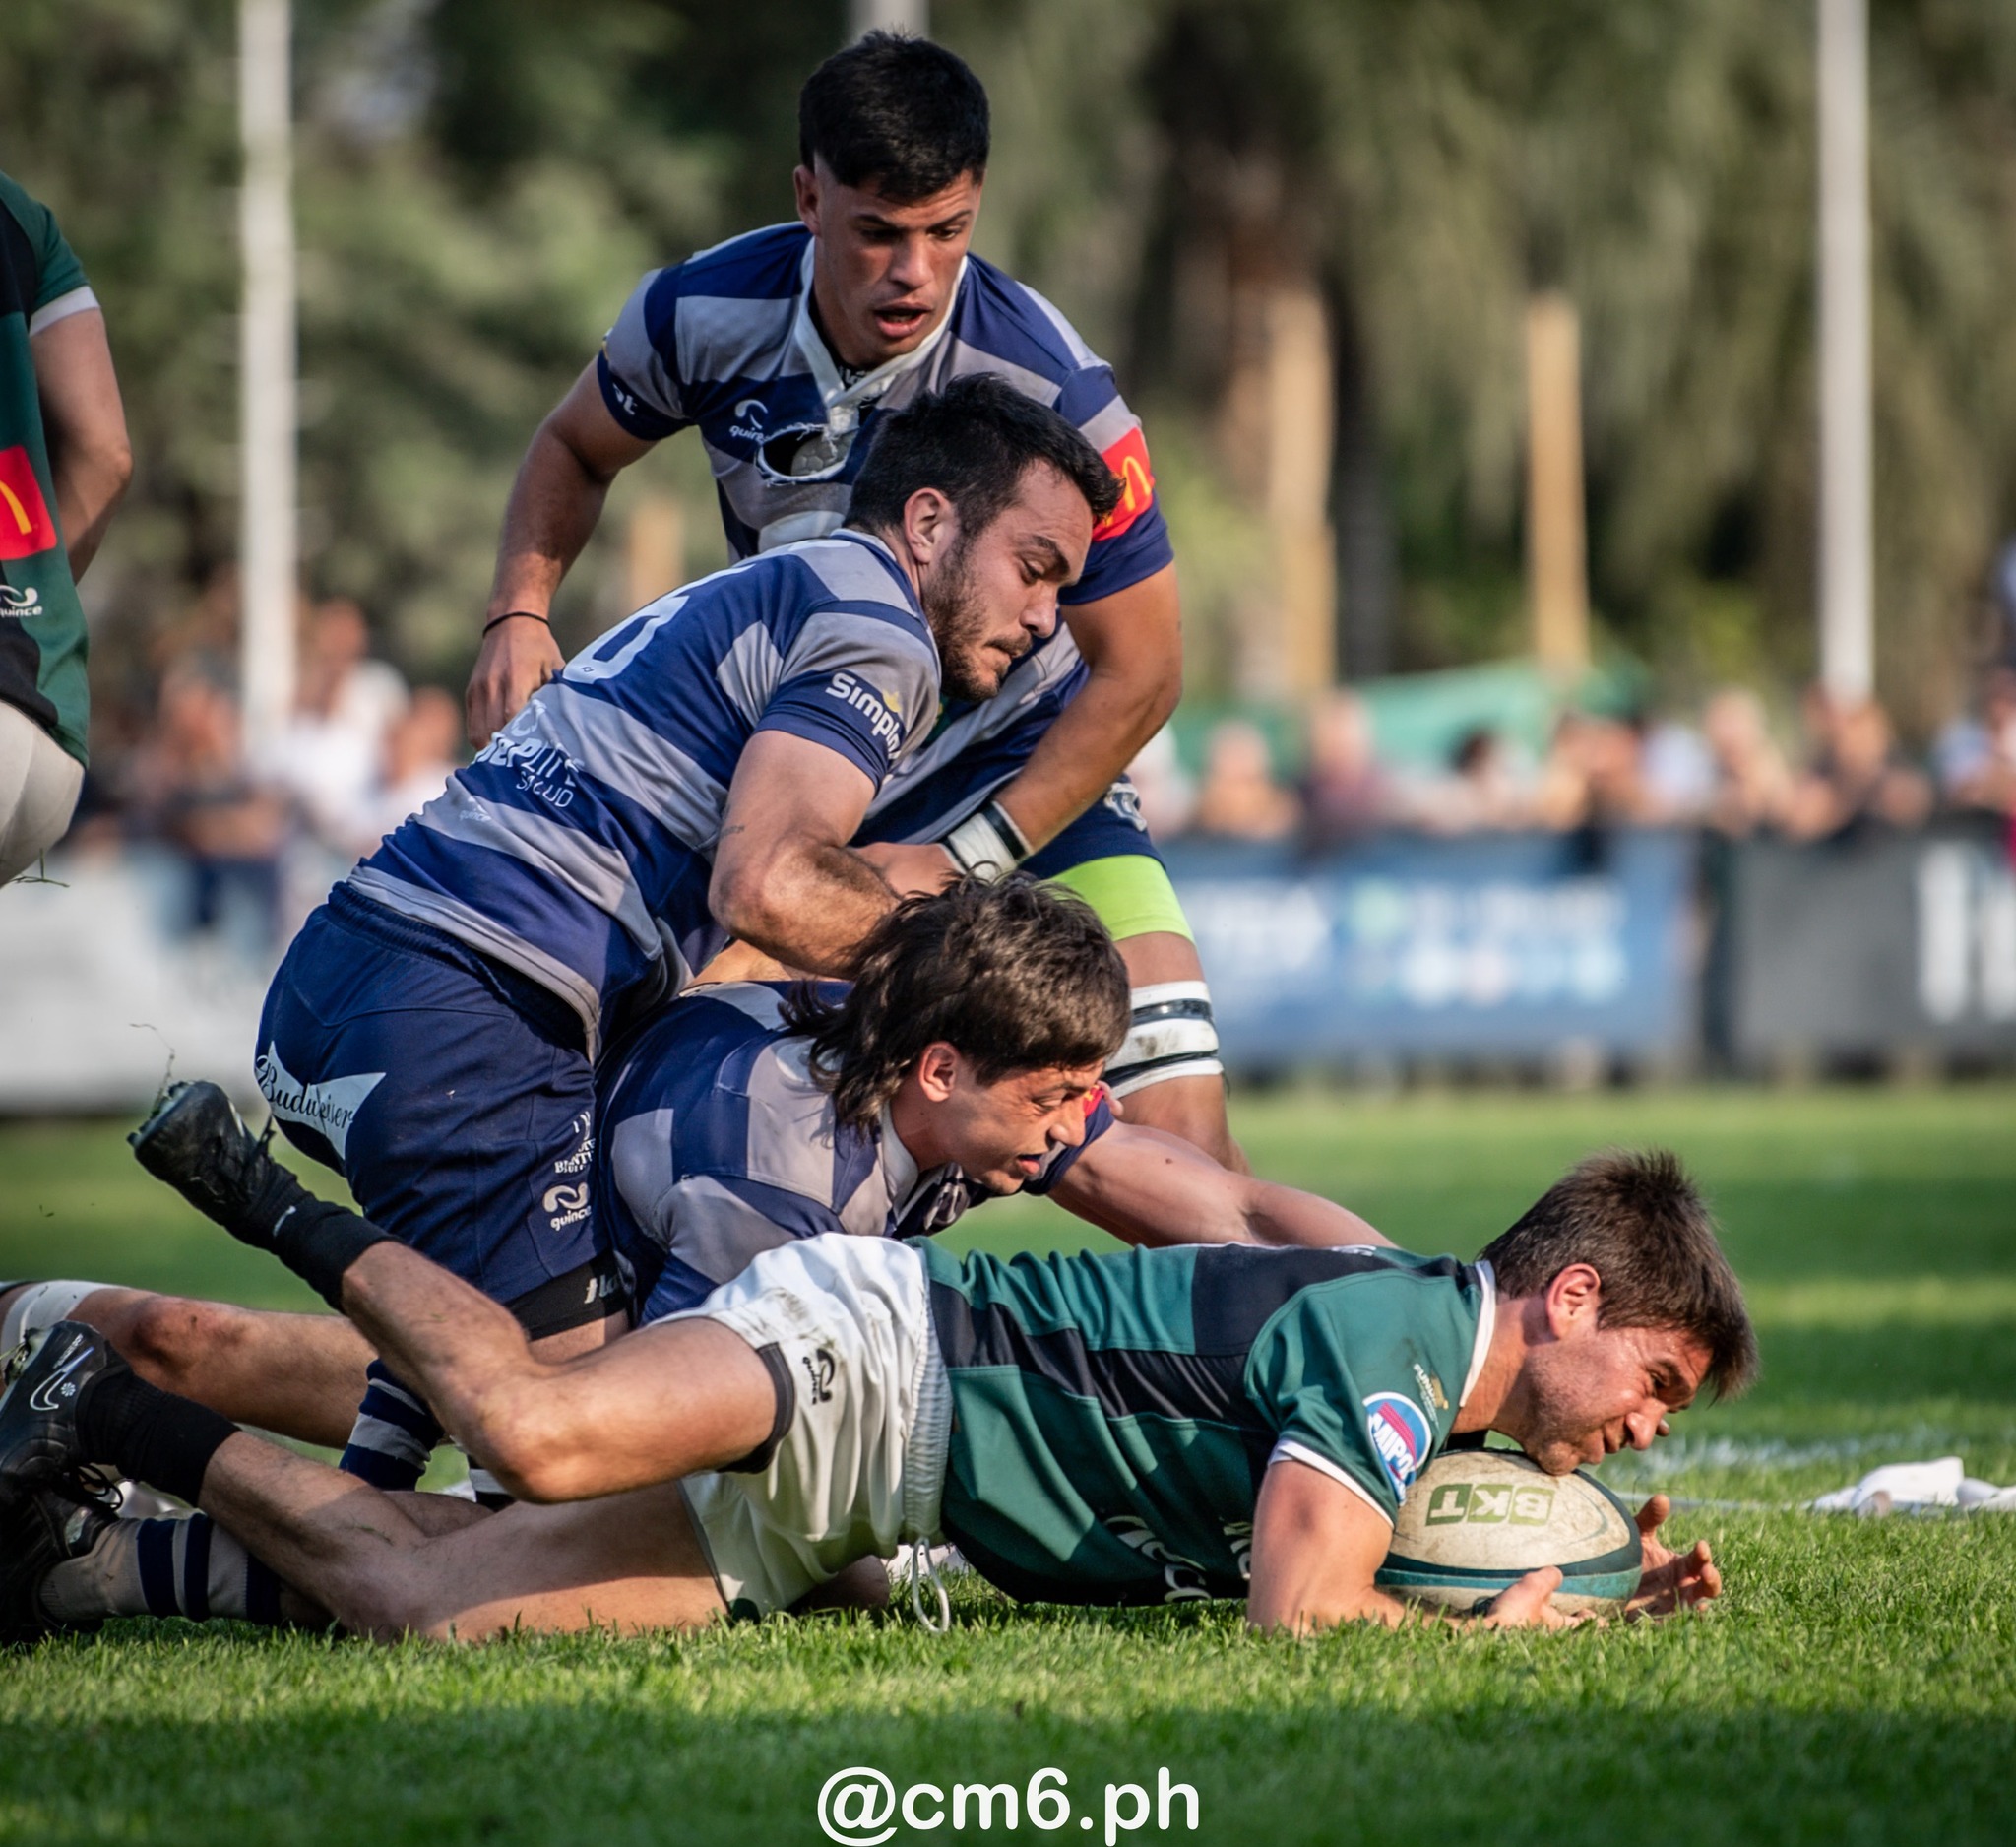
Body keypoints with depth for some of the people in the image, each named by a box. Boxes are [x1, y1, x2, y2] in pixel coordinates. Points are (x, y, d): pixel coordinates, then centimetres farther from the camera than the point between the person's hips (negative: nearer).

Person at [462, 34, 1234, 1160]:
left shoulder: (1052, 388, -25)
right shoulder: (706, 316, -15)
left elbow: (1139, 671, -17)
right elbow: (577, 450, 8)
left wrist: (960, 863, -22)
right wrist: (519, 614, -10)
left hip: (1024, 767, -3)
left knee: (1177, 1127, -21)